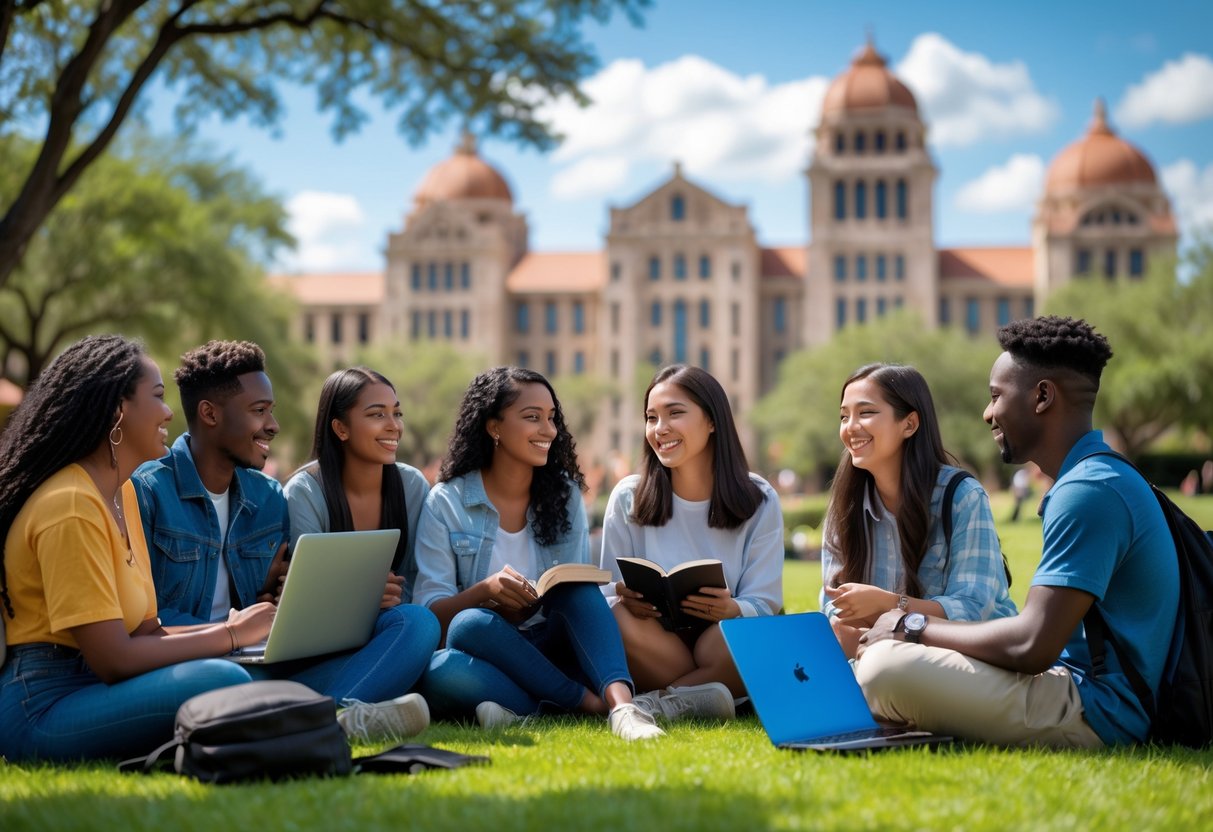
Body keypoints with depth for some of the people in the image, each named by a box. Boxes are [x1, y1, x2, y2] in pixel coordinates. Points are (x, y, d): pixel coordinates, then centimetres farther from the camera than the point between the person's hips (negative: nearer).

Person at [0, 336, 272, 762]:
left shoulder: (121, 493, 14)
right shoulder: (71, 506, -16)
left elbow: (144, 633, 12)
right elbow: (113, 659, -20)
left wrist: (234, 627, -2)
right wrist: (230, 635, -11)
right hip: (42, 710, -10)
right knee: (221, 683, -30)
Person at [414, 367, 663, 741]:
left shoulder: (564, 494, 9)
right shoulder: (446, 503, 0)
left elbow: (580, 588, 4)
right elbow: (429, 613, -6)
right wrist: (485, 590, -27)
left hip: (551, 649, 2)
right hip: (484, 653, -2)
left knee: (577, 588, -26)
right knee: (470, 624, -35)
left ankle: (621, 702, -44)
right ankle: (591, 702, -32)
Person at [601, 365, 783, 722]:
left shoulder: (759, 501, 2)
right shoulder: (628, 498, 2)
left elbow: (764, 605, -3)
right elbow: (609, 596, 1)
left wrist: (732, 610, -27)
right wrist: (625, 599, -25)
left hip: (723, 650, 0)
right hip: (654, 647, 0)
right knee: (619, 619, -33)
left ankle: (654, 705, -24)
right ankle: (691, 698, -22)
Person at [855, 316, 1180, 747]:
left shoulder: (1090, 491, -17)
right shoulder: (1095, 478, 18)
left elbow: (1031, 646, -23)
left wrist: (915, 627, -8)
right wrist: (915, 623, 10)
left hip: (1098, 711, -11)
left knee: (887, 667, -27)